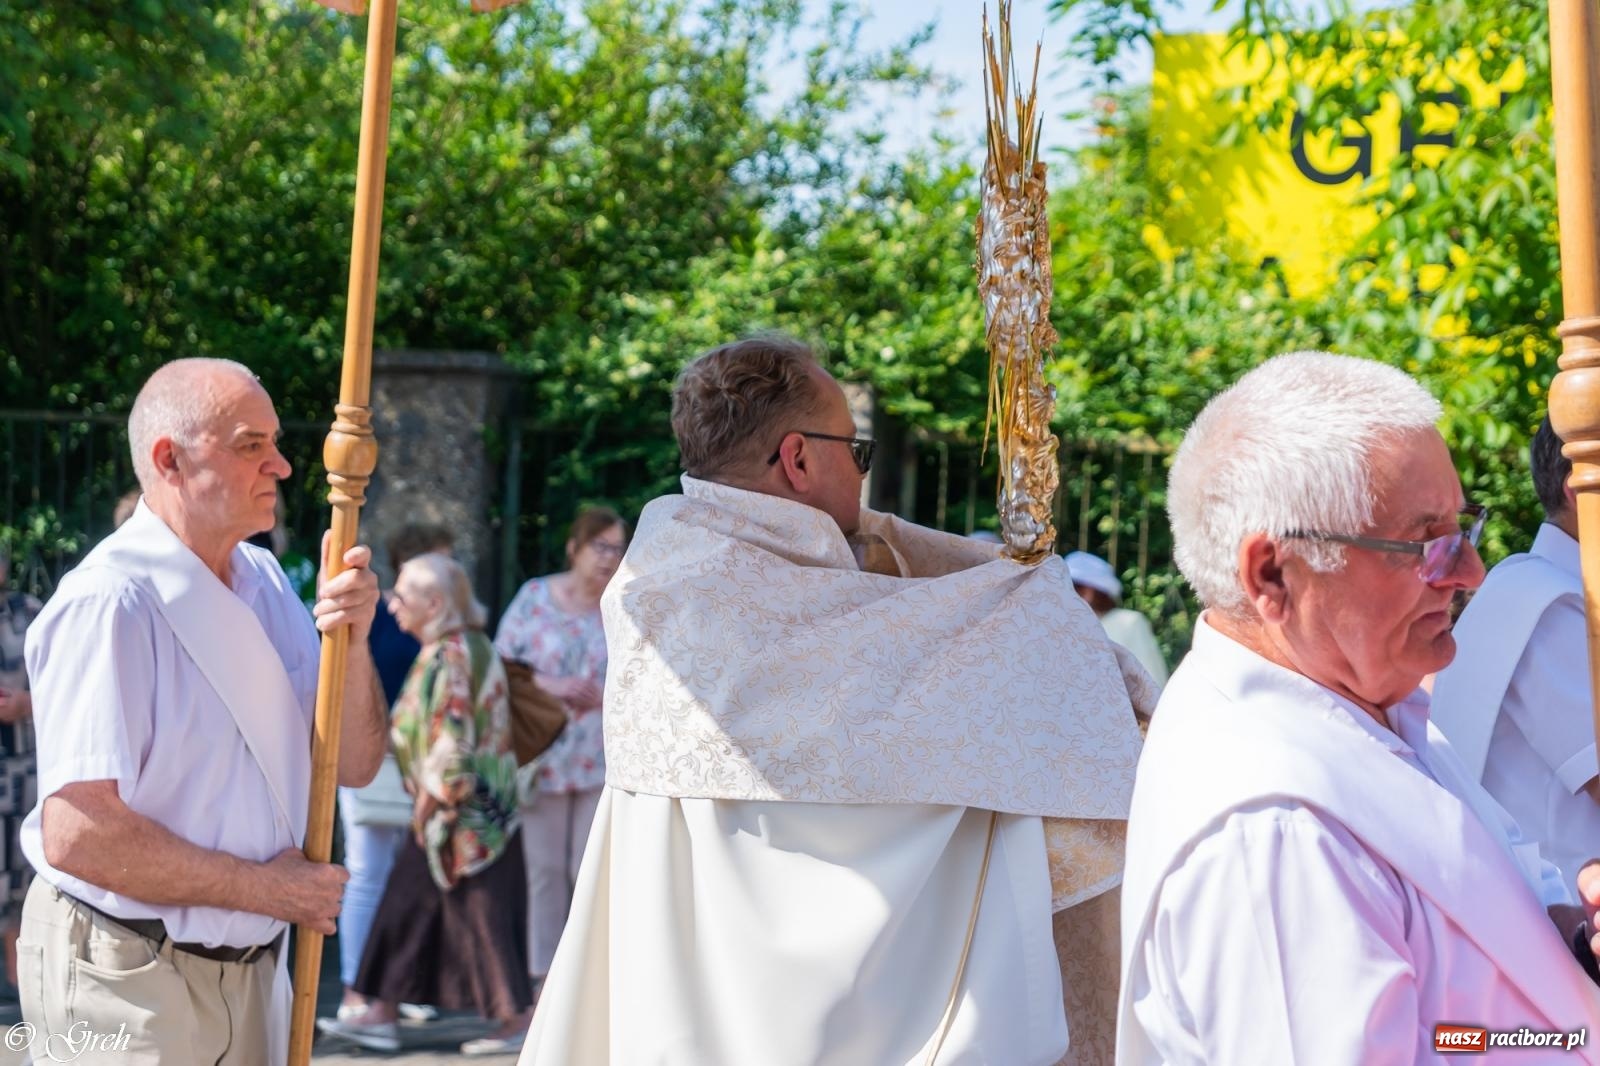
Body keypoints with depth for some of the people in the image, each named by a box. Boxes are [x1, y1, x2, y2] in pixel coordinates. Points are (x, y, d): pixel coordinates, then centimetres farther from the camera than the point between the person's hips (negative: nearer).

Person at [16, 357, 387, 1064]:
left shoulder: (261, 580, 8)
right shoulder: (108, 602, -20)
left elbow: (353, 765, 8)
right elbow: (75, 835, -27)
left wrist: (352, 640, -11)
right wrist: (266, 888, -17)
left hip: (249, 976, 8)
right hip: (128, 977, -8)